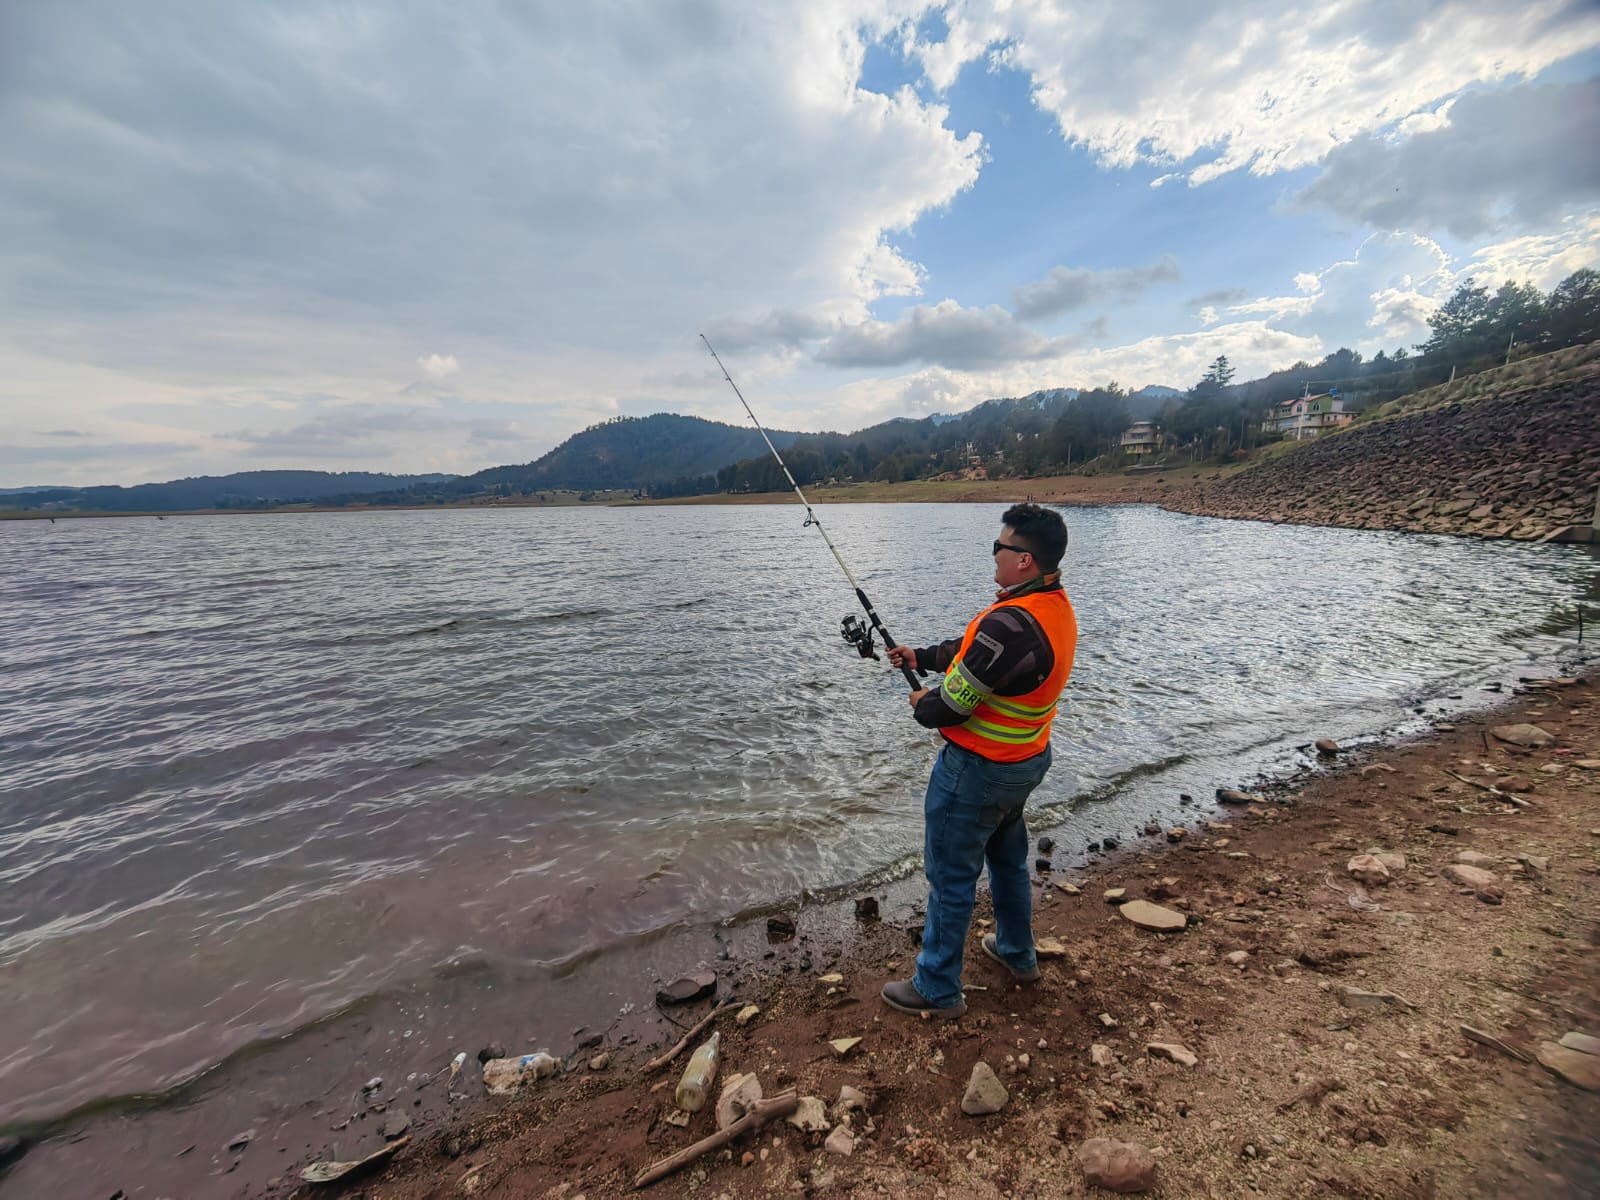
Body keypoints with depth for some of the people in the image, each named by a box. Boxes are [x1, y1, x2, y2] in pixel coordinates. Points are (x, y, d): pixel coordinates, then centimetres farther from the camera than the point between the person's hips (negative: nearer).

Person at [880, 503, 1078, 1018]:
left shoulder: (1012, 624, -33)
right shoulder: (1057, 607, 0)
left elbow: (953, 704, -26)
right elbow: (975, 648, 12)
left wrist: (922, 704, -5)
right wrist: (922, 656, 14)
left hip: (978, 768, -9)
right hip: (1028, 760, 10)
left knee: (951, 876, 8)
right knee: (1008, 858, 28)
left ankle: (937, 989, 25)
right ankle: (1018, 954, 48)